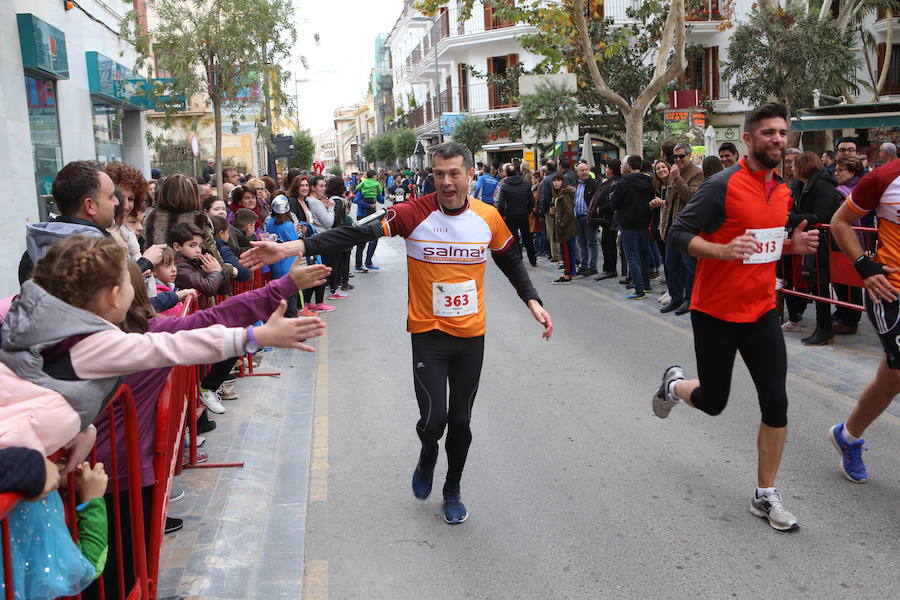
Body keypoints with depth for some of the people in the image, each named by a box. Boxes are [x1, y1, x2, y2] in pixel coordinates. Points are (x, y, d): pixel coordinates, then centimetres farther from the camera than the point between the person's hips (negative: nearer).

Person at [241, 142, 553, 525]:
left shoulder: (488, 217, -3)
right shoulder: (415, 213, -13)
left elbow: (510, 261, 13)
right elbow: (358, 233, -22)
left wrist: (533, 302, 4)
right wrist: (293, 247, -31)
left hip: (471, 335, 3)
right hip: (428, 333, -2)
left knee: (460, 421, 11)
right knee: (433, 419, -11)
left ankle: (452, 491, 36)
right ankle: (428, 455, 29)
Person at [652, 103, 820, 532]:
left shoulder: (782, 190, 8)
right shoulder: (722, 186, -15)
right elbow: (678, 233, -15)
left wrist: (792, 245, 1)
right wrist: (723, 250, -30)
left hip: (762, 311, 6)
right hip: (715, 312, -5)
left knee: (776, 404, 0)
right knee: (713, 402, 8)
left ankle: (765, 496, 16)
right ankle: (674, 384, 44)